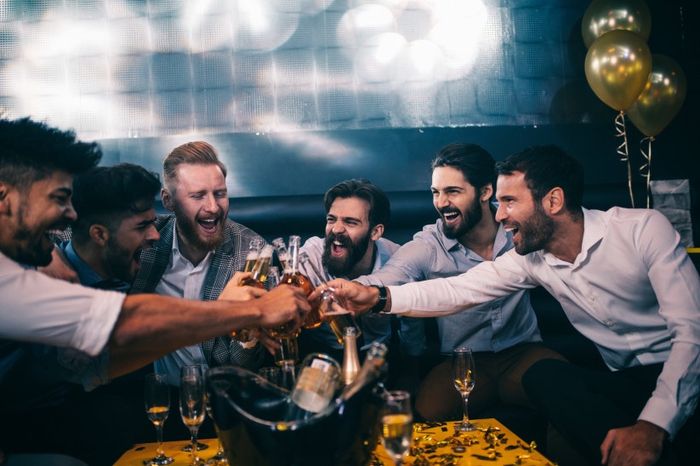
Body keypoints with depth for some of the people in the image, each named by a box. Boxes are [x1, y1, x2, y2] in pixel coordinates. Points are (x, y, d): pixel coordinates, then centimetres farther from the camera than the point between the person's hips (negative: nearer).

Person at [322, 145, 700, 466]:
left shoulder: (643, 229, -15)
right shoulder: (530, 258, -3)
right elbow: (457, 291, -7)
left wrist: (654, 424, -32)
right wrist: (380, 298, -23)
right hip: (628, 383, 5)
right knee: (543, 375, -23)